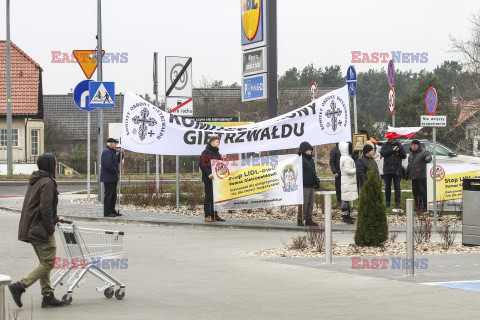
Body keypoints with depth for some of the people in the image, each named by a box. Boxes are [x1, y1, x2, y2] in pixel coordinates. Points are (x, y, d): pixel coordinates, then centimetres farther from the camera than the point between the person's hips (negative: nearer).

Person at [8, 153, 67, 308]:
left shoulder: (34, 181, 15)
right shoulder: (47, 183, -15)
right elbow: (45, 209, -21)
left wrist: (56, 218, 24)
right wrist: (51, 228, -15)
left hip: (31, 229, 10)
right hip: (42, 230, -10)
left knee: (44, 262, 14)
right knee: (48, 263, -5)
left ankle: (47, 296, 14)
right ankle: (20, 286, -12)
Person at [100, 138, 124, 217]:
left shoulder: (111, 151, 19)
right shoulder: (106, 151, -15)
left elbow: (117, 161, 24)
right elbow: (108, 164, -24)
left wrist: (120, 153, 10)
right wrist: (115, 171, -16)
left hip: (113, 178, 11)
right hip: (108, 177, -11)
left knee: (113, 195, 15)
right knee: (108, 195, -8)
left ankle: (112, 211, 22)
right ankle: (107, 213, -6)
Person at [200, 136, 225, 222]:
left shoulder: (217, 153, 20)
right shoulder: (206, 152, -6)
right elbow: (202, 165, -14)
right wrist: (208, 174, -25)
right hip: (209, 179, -8)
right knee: (208, 196, -6)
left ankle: (214, 215, 12)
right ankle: (208, 216, -5)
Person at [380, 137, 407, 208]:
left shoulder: (399, 145, 8)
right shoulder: (385, 145, 9)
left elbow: (404, 156, 6)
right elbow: (382, 153, -8)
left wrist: (400, 150, -12)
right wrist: (392, 150, -11)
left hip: (397, 170, -1)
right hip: (387, 169, 1)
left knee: (397, 187, -1)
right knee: (387, 187, 6)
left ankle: (397, 203, 3)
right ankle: (387, 202, 12)